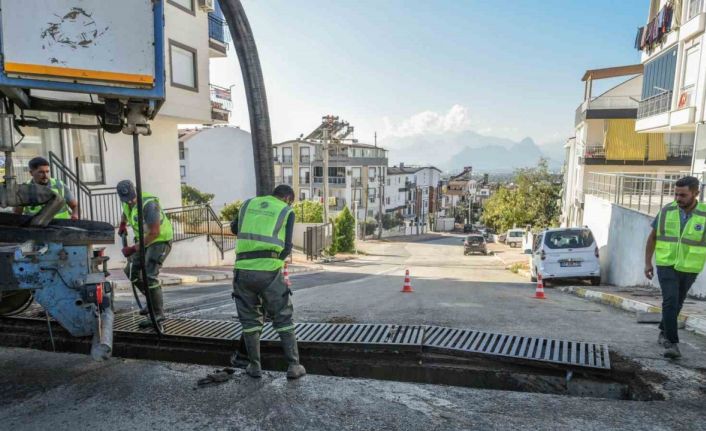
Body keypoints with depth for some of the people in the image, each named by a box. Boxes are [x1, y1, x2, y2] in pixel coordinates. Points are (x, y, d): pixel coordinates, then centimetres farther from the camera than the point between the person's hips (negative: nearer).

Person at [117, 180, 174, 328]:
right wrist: (122, 224, 11)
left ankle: (158, 313, -3)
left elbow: (155, 233, -29)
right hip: (144, 239, 9)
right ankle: (153, 299, 25)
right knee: (131, 271, 9)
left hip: (160, 239, -9)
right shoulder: (127, 201, -2)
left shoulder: (148, 204, -28)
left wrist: (134, 248, -27)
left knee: (150, 275, -15)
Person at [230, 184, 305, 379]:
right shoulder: (287, 212, 6)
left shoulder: (248, 204, 17)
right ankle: (293, 365, 10)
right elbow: (286, 247, 0)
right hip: (269, 271, -3)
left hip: (243, 269, 3)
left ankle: (254, 366, 21)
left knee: (250, 319, 16)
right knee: (283, 318, 10)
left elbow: (235, 228, 32)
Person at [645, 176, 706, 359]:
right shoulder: (666, 211, -5)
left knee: (676, 303, 15)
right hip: (666, 266, -1)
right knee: (670, 301, -13)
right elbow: (652, 236, 4)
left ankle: (664, 331, 37)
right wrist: (647, 262, 2)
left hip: (688, 269, 1)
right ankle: (672, 343, -10)